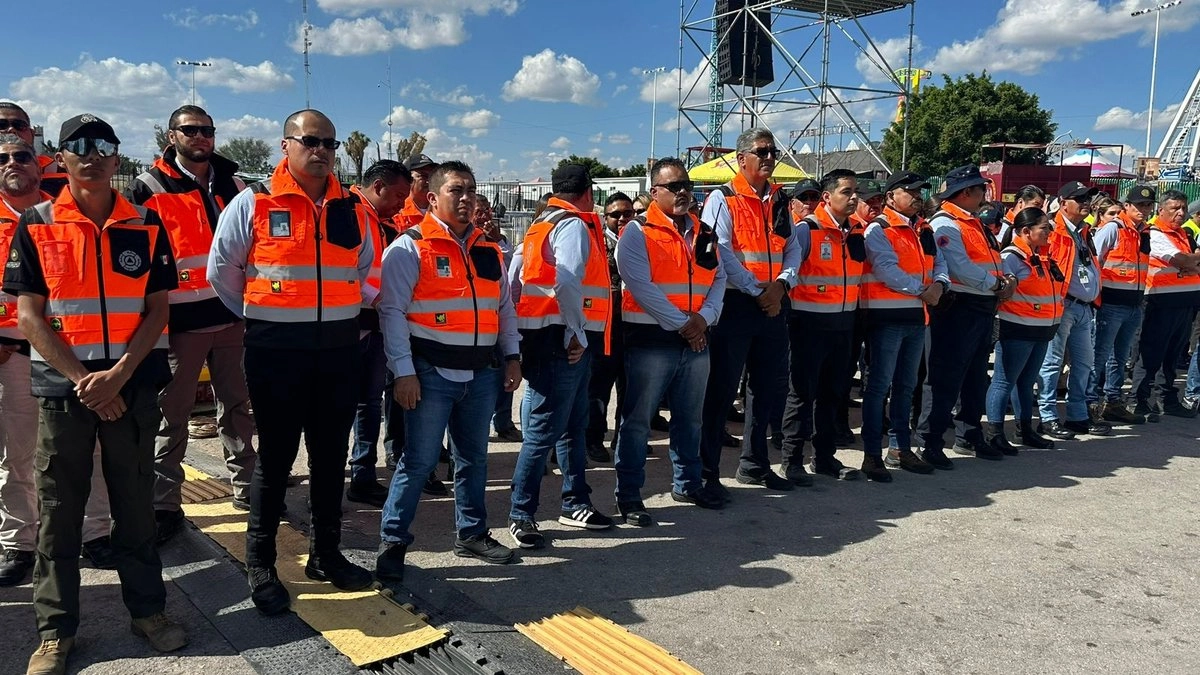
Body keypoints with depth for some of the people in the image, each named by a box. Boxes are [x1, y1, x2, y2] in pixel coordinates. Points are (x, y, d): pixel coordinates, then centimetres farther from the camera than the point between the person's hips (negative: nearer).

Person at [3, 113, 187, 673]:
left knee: (135, 502, 9)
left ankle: (148, 610, 23)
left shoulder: (146, 226, 3)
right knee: (58, 511, 6)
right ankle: (55, 629, 19)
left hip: (133, 385, 1)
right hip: (62, 387, 0)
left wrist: (119, 374, -12)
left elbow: (157, 310, 1)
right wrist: (84, 381, -11)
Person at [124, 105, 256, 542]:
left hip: (232, 317, 5)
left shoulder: (232, 184, 11)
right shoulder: (148, 189, -3)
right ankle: (164, 505, 14)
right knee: (171, 416, 3)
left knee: (237, 406, 14)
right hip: (179, 322, -4)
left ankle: (246, 486, 28)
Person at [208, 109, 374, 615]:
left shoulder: (352, 209, 8)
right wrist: (259, 319, 9)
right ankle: (260, 565, 18)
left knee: (331, 455, 12)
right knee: (275, 457, 2)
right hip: (276, 350, -4)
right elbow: (221, 272, 4)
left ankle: (326, 555, 27)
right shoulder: (253, 203, -4)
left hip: (339, 347, 4)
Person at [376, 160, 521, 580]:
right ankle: (392, 542, 12)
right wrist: (403, 371, -16)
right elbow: (392, 312, -11)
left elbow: (504, 306, 17)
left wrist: (512, 356, 9)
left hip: (481, 373, 6)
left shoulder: (488, 250, 13)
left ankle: (472, 534, 30)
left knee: (474, 458, 15)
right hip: (432, 372, -6)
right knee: (419, 460, -2)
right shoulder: (410, 247, -6)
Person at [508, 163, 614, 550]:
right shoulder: (574, 226, -11)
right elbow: (567, 282, -27)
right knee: (545, 431, -5)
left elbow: (522, 274, 12)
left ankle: (575, 504, 28)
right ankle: (521, 516, 2)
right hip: (562, 341, -10)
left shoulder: (548, 223, 17)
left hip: (564, 341, 10)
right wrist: (577, 334, -19)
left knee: (574, 426, 17)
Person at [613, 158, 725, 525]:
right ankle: (628, 495, 9)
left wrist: (704, 318, -7)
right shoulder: (637, 232, -6)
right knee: (637, 420, 0)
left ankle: (687, 484, 31)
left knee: (690, 418, 16)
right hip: (651, 340, -6)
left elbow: (719, 279, 10)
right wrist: (681, 324, -14)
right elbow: (641, 287, -15)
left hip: (696, 341, 6)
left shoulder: (704, 233, 13)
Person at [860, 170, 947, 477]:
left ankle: (900, 448, 23)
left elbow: (939, 263, 13)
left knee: (906, 385, 14)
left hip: (916, 316, 8)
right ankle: (872, 454, 1)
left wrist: (939, 283, -8)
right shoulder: (878, 230, -8)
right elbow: (887, 270, -18)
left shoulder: (924, 231, 16)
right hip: (887, 316, -8)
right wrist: (921, 290, -14)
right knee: (879, 385, -4)